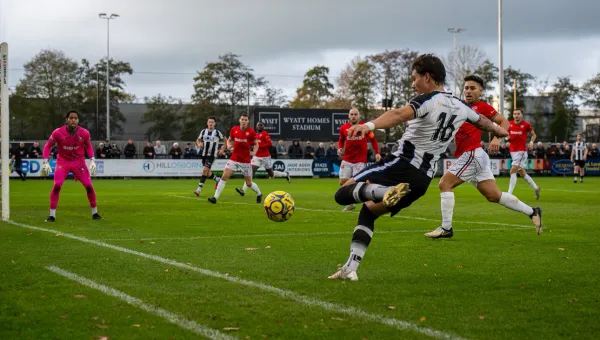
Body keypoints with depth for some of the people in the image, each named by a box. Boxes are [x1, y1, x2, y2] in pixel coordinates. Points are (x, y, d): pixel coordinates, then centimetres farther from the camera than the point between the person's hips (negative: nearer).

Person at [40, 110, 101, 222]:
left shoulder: (84, 133, -12)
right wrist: (45, 162, -10)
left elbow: (88, 146, 7)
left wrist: (92, 160, -5)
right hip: (63, 161, -1)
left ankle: (95, 213, 13)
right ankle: (52, 215, -6)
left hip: (79, 161, 2)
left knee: (89, 186, -4)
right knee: (57, 185, -17)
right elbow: (48, 146, -3)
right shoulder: (58, 133, -17)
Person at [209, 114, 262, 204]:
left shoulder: (251, 132, -8)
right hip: (234, 159, 2)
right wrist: (228, 145, -7)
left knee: (249, 183, 6)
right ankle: (215, 197, -10)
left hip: (245, 161, -2)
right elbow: (229, 140, 15)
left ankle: (259, 194, 35)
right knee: (224, 177, -12)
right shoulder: (234, 129, 0)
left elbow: (256, 144, 2)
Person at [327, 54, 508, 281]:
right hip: (423, 178, 8)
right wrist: (498, 131, 58)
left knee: (343, 194, -9)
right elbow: (482, 121, 36)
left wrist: (369, 125, -46)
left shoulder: (428, 100, -9)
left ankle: (385, 192, -35)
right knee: (368, 212, 21)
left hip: (401, 164, -8)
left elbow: (400, 115, -30)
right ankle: (350, 269, 10)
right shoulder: (459, 107, 14)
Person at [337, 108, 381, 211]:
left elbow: (373, 140, 4)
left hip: (360, 161, -3)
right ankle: (350, 204, 17)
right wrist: (339, 148, -3)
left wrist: (377, 153, -6)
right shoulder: (343, 128, 1)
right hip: (346, 160, 3)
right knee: (343, 182, -1)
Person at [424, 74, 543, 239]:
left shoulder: (482, 106, -3)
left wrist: (497, 139, -17)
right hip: (470, 155, 8)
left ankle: (446, 228, -7)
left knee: (445, 184, -10)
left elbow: (504, 122, -1)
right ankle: (532, 212, 21)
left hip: (473, 154, -8)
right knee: (494, 196, 10)